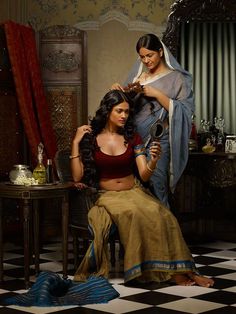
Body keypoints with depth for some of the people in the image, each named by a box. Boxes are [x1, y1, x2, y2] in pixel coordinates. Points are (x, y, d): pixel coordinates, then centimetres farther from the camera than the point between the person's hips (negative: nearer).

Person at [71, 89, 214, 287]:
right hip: (107, 195, -3)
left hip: (134, 192, 3)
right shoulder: (90, 138, -1)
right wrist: (76, 143, -12)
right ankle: (170, 269, -29)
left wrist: (154, 161, -24)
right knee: (134, 213, -35)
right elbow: (78, 177, -7)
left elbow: (144, 176, -3)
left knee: (162, 214, -29)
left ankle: (181, 270, -26)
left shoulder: (132, 137, 5)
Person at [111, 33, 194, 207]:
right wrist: (119, 90, -3)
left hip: (159, 141, -4)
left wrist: (157, 94, -15)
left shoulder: (175, 78, 0)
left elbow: (184, 110, -8)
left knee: (155, 189, -7)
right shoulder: (138, 76, 14)